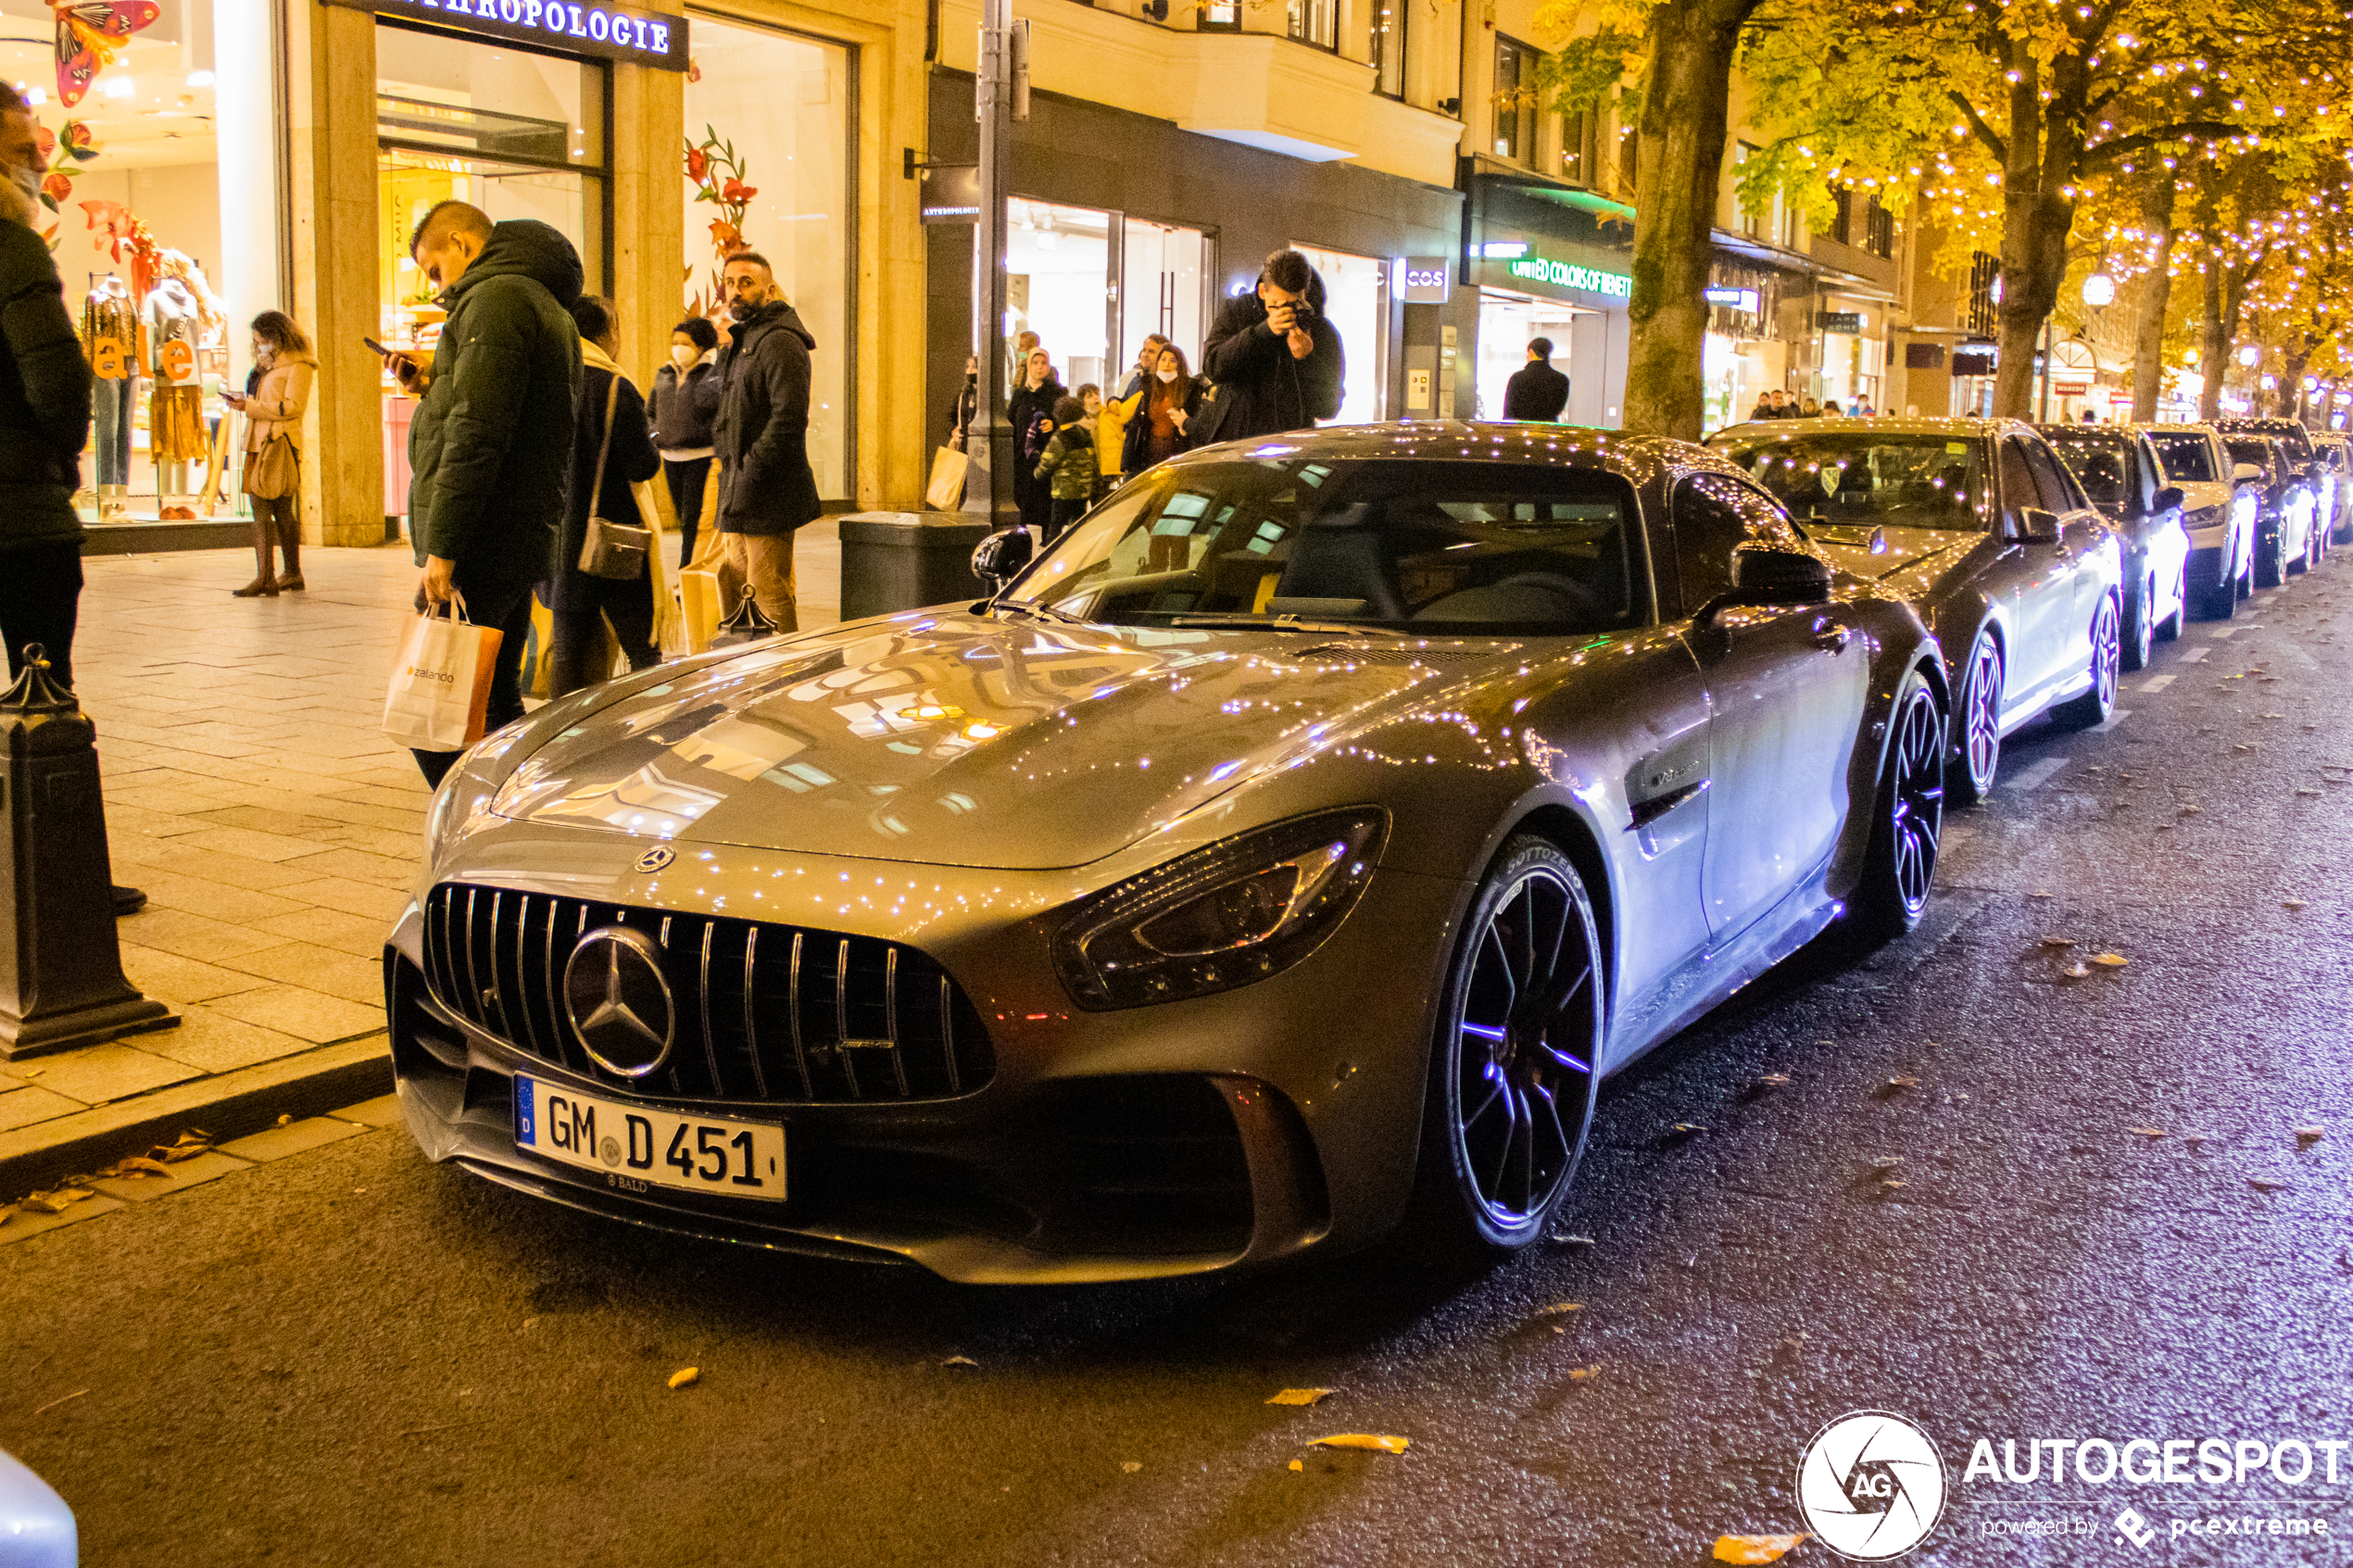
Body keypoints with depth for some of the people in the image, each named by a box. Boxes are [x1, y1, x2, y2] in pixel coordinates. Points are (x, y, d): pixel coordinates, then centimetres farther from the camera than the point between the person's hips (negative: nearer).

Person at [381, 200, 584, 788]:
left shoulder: (495, 298, -12)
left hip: (483, 541, -10)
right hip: (524, 537, 10)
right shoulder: (546, 303, 21)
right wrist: (437, 386, 18)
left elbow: (477, 437, -21)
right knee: (495, 702, 16)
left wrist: (442, 546, -22)